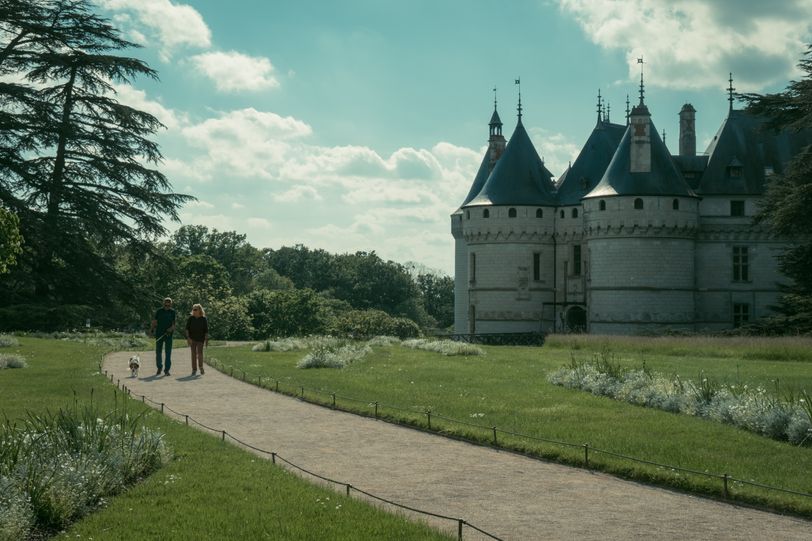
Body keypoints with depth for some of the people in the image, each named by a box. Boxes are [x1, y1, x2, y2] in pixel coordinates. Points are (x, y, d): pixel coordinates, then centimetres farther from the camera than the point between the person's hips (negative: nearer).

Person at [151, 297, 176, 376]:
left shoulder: (173, 312, 2)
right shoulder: (159, 311, 4)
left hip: (168, 334, -1)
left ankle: (167, 370, 3)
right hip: (159, 334, 1)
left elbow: (174, 323, -1)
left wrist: (170, 329, -18)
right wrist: (153, 330, 0)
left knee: (168, 352, -2)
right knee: (158, 352, 6)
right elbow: (154, 321, 9)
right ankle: (159, 368, 21)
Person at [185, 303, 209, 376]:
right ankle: (194, 370, 3)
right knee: (193, 353, 1)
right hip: (192, 338, 1)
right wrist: (188, 337, -12)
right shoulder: (191, 318, -2)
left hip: (200, 338, -1)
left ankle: (201, 367, 12)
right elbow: (187, 328, -2)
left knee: (200, 352, -7)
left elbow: (206, 330, -2)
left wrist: (206, 339, -6)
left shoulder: (204, 319, -5)